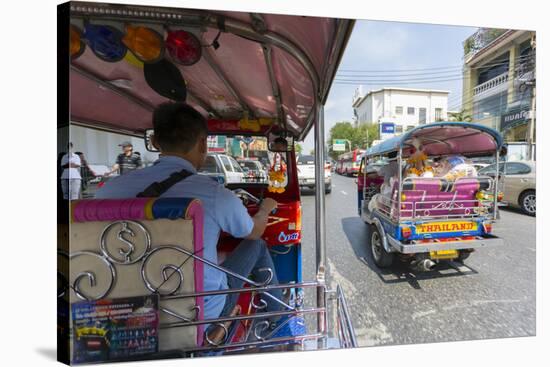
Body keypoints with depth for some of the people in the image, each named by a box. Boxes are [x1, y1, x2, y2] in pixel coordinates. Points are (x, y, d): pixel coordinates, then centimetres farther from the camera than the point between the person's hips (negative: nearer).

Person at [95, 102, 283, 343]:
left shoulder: (112, 189, -14)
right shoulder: (217, 195, -26)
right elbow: (255, 232, -5)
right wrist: (266, 209, 17)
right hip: (205, 316, -4)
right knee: (257, 246, 14)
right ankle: (277, 314, 35)